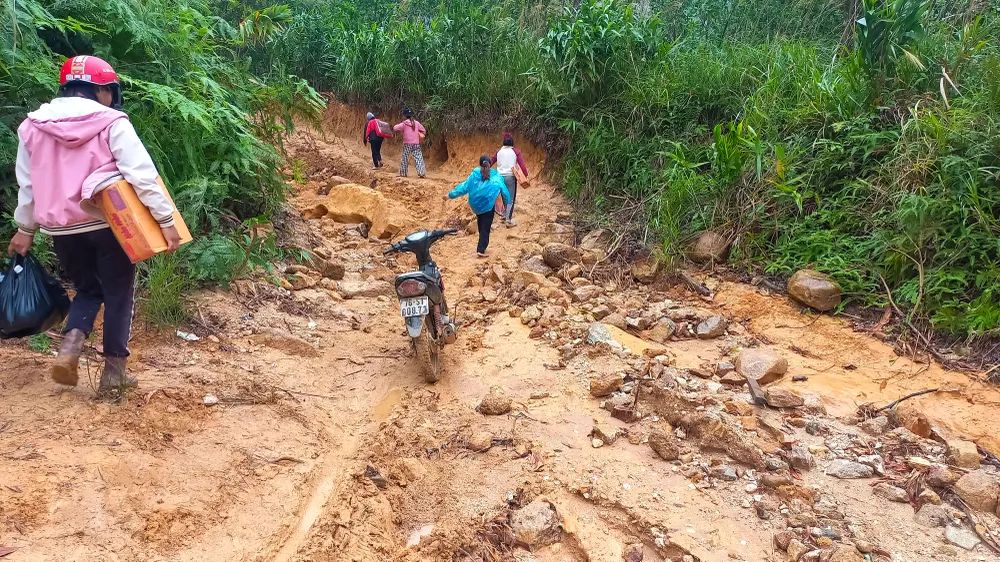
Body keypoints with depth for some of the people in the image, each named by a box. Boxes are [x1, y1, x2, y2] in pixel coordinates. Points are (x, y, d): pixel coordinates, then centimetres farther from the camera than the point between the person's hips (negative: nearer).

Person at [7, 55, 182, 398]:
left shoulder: (32, 126, 7)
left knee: (88, 289, 22)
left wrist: (25, 229, 24)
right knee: (118, 294, 9)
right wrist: (166, 219, -15)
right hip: (108, 224, -4)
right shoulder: (111, 122, -8)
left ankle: (70, 347, -2)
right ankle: (113, 372, 12)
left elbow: (28, 184, 14)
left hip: (62, 229, 4)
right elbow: (142, 175, -16)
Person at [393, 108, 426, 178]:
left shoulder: (404, 124, -5)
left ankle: (403, 173, 17)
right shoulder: (417, 123, 4)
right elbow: (424, 131, 11)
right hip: (416, 144, 2)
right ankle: (421, 172, -12)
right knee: (419, 158, -1)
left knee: (405, 158, 11)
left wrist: (401, 130, 9)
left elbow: (395, 128, -9)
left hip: (407, 144, -2)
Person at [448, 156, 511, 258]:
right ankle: (481, 250, -5)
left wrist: (452, 194, 5)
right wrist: (507, 202, 12)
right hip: (488, 205, -3)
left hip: (476, 205, 3)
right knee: (485, 228, 3)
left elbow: (464, 186, -5)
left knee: (481, 224, 24)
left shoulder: (474, 174, -7)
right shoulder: (495, 176, -8)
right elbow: (503, 189, -3)